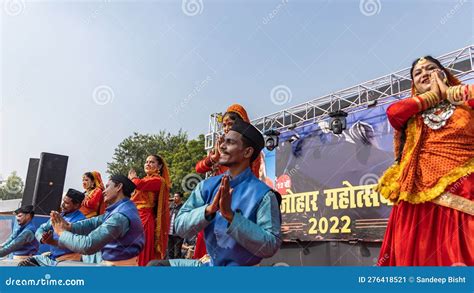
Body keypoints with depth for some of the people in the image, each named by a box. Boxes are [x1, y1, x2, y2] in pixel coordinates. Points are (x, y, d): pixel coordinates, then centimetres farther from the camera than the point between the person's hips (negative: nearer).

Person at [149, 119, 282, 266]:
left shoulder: (263, 194, -14)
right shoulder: (207, 186, 1)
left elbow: (271, 246, -21)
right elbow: (180, 228, -4)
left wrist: (231, 215, -27)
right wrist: (208, 210, -22)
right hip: (210, 263, 5)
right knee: (156, 265, -5)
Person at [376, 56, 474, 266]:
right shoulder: (412, 110, 19)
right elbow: (392, 112, -3)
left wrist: (448, 92, 7)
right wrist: (433, 95, 6)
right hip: (421, 194, 2)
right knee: (417, 253, -1)